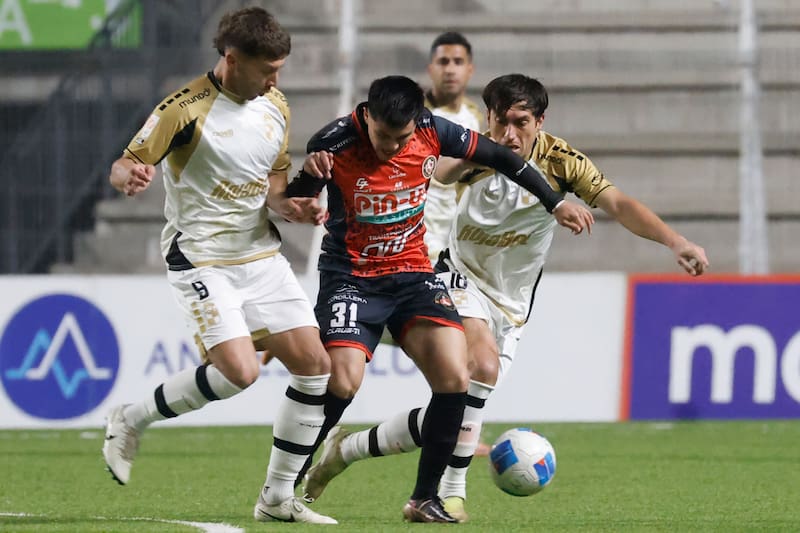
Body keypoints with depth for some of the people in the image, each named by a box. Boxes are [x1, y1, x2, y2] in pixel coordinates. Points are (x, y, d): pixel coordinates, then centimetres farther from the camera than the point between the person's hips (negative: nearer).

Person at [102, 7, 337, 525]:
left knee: (314, 365, -2)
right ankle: (132, 420, 2)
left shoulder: (275, 106, 6)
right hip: (202, 260, -7)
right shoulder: (186, 109, -15)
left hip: (262, 255, 7)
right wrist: (130, 176, -36)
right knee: (240, 370, -22)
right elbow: (123, 166, -12)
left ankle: (279, 496, 9)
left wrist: (292, 205, -2)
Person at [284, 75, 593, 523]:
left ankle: (425, 498, 0)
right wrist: (308, 176, -33)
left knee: (454, 379, -15)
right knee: (341, 382, -23)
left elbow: (498, 157, 6)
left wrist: (556, 203, 8)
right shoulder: (336, 143, -18)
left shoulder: (432, 131, -9)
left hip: (413, 274, 4)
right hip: (351, 278, -4)